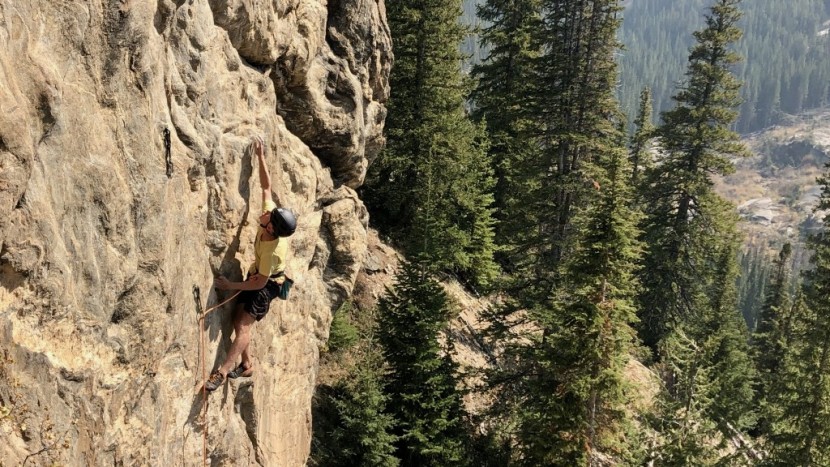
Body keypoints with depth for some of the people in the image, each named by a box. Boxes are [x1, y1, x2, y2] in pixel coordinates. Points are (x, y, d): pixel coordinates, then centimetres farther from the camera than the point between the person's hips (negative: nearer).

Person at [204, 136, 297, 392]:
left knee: (244, 324, -18)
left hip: (267, 283, -9)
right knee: (238, 320, 10)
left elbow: (261, 283, -27)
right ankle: (246, 364, 23)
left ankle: (222, 371, -22)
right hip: (257, 274, 9)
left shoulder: (273, 250, -36)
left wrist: (231, 285, -22)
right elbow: (266, 186, -9)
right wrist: (260, 157, -15)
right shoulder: (271, 214, -21)